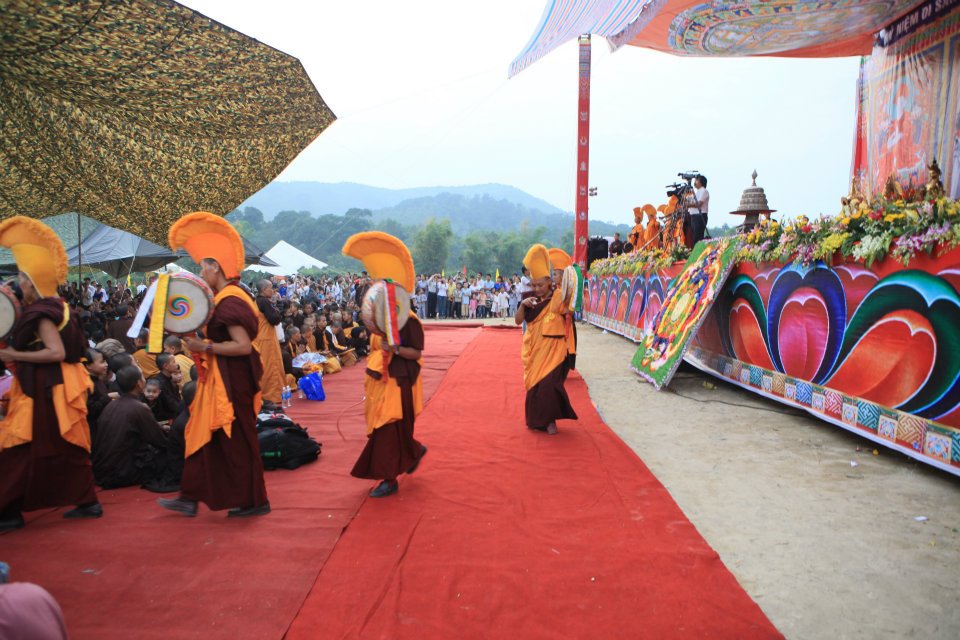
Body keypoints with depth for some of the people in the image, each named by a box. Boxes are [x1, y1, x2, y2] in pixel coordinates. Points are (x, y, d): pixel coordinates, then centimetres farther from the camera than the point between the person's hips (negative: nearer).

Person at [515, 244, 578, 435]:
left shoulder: (558, 298, -7)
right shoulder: (531, 301, 4)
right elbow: (518, 321, -1)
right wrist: (523, 305, -13)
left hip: (553, 350, -4)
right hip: (534, 350, 4)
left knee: (548, 383, -11)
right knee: (533, 384, 10)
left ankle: (550, 420, 5)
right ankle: (535, 419, 27)